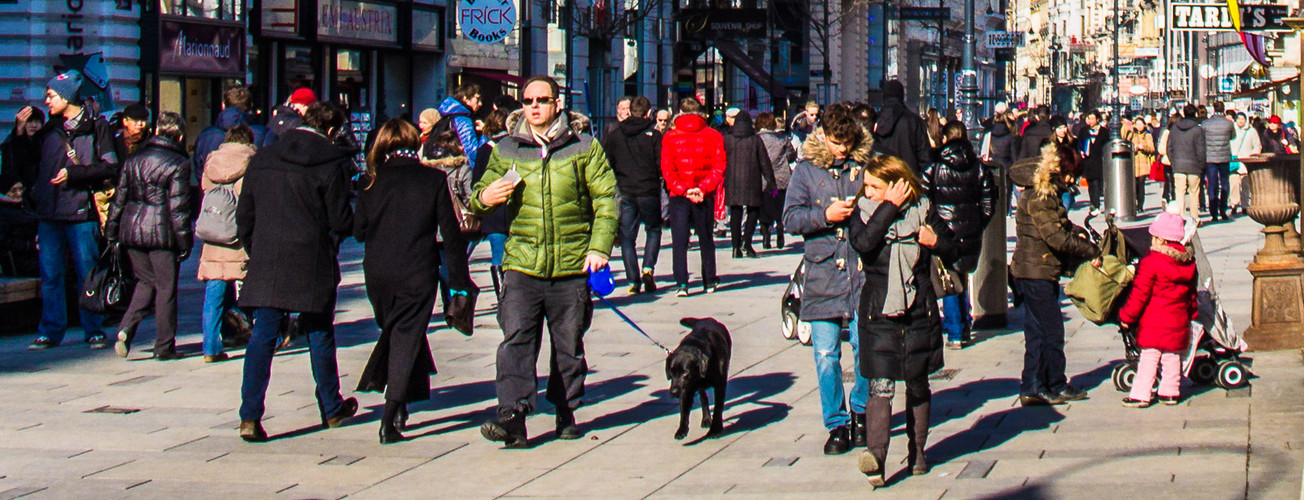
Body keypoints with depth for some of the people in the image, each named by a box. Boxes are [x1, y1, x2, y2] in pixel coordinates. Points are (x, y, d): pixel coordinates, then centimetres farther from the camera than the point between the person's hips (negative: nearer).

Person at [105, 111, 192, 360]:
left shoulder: (133, 159, 8)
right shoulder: (178, 164, -8)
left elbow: (119, 198, 10)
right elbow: (178, 208, -12)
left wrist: (111, 231, 16)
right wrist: (185, 241, -8)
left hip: (131, 230, 5)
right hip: (161, 232, -5)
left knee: (145, 282, 18)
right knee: (166, 287, 5)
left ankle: (126, 328, -2)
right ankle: (164, 346, 8)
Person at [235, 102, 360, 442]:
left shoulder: (262, 159, 7)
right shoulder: (333, 162, -7)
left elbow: (244, 215, 10)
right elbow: (341, 220, -7)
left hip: (266, 263, 3)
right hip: (314, 262, -2)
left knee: (262, 337, 2)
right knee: (319, 335, 13)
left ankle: (250, 416, -9)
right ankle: (331, 410, 27)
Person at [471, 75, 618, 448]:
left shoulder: (584, 147, 4)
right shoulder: (506, 151, 9)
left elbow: (606, 200, 3)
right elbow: (482, 192, 19)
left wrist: (599, 248, -7)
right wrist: (483, 198, -6)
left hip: (571, 267, -1)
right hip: (522, 265, 1)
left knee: (569, 344, 10)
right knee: (516, 339, -12)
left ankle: (566, 412, 24)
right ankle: (512, 417, -18)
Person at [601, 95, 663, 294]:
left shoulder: (614, 135, 3)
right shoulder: (654, 135, -4)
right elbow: (663, 165, -7)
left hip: (624, 192, 1)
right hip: (649, 191, -1)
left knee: (627, 236, 6)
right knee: (653, 229, 17)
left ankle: (633, 280, 0)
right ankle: (648, 268, -3)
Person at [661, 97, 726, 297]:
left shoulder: (670, 137, 1)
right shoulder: (713, 136, 2)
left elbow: (667, 170, -5)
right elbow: (718, 168, -4)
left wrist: (683, 190, -10)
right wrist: (703, 188, -10)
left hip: (679, 197, -1)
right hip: (705, 197, 1)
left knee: (679, 241, 0)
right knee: (706, 239, 14)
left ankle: (681, 283, -10)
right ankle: (710, 281, 22)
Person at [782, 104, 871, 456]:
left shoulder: (867, 166, 7)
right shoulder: (807, 170, 8)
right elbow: (790, 218, 1)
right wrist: (826, 215, -13)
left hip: (864, 273, 0)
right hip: (822, 276, 0)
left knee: (866, 349, -2)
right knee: (825, 355, 0)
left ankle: (861, 413, 21)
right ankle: (837, 424, 10)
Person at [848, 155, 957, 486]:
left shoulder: (923, 213, 3)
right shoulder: (866, 214, 2)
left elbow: (953, 253, 8)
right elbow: (862, 242, -20)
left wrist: (936, 242, -12)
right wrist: (890, 208, -18)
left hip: (919, 315, 1)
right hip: (878, 316, -1)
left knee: (918, 387, 12)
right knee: (880, 387, -12)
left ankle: (917, 452, 26)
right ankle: (876, 456, -22)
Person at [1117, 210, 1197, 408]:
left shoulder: (1151, 262, -14)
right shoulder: (1189, 263, 6)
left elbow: (1140, 293, -13)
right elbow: (1191, 293, 16)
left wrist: (1127, 316, -5)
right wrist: (1191, 313, 28)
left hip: (1153, 322, -6)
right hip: (1179, 321, 6)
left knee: (1148, 359, -2)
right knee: (1172, 358, 13)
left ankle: (1140, 395, -1)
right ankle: (1170, 392, 17)